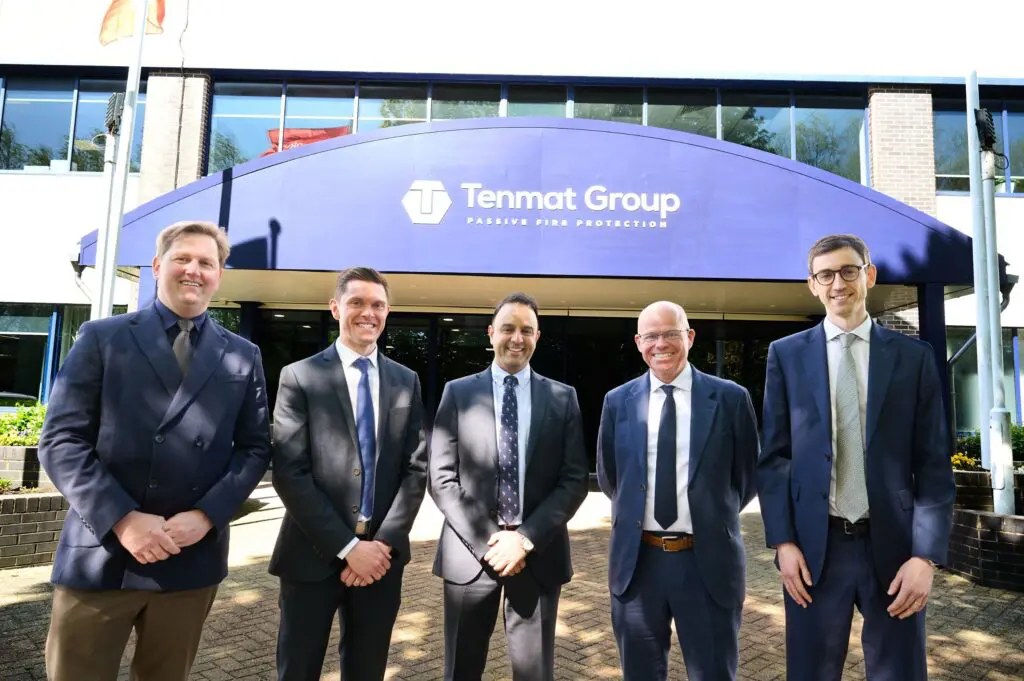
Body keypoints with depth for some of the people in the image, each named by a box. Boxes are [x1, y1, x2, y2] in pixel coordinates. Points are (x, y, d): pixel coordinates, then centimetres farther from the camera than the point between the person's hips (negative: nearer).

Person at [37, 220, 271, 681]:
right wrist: (121, 519, -14)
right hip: (100, 553, -1)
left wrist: (206, 515, -9)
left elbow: (255, 448, 5)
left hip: (193, 558, 2)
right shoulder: (101, 338, 3)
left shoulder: (243, 357, 8)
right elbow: (61, 440, -3)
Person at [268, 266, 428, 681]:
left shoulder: (406, 381, 7)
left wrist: (384, 542, -9)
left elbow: (416, 468, 2)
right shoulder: (299, 377, -4)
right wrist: (348, 546, -14)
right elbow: (288, 473, -10)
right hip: (314, 554, -2)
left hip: (382, 553, 3)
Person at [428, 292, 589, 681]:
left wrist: (525, 538, -11)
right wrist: (485, 542, -10)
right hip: (470, 552, 0)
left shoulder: (562, 398, 4)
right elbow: (442, 478, -2)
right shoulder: (458, 392, 2)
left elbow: (574, 481, -1)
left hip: (538, 553, 1)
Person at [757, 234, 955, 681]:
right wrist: (783, 541, -5)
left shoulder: (914, 357, 4)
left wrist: (926, 555, -7)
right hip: (814, 547, 0)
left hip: (893, 545, 1)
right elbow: (773, 457, 2)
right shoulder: (786, 354, 3)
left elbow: (935, 467, 2)